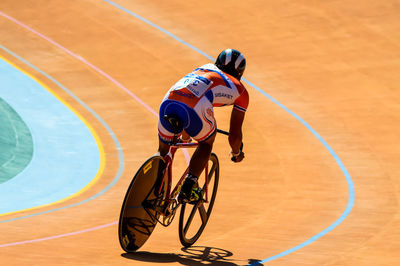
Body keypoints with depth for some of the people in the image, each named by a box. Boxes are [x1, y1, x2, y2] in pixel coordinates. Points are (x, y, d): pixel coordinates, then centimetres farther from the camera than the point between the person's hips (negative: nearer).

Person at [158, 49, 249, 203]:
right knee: (208, 141, 28)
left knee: (163, 150, 28)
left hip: (168, 102, 4)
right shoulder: (240, 90, 27)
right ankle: (189, 186, 13)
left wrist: (184, 135, 66)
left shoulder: (206, 67, 40)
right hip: (195, 109, -4)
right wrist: (236, 153, 50)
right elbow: (234, 135, 27)